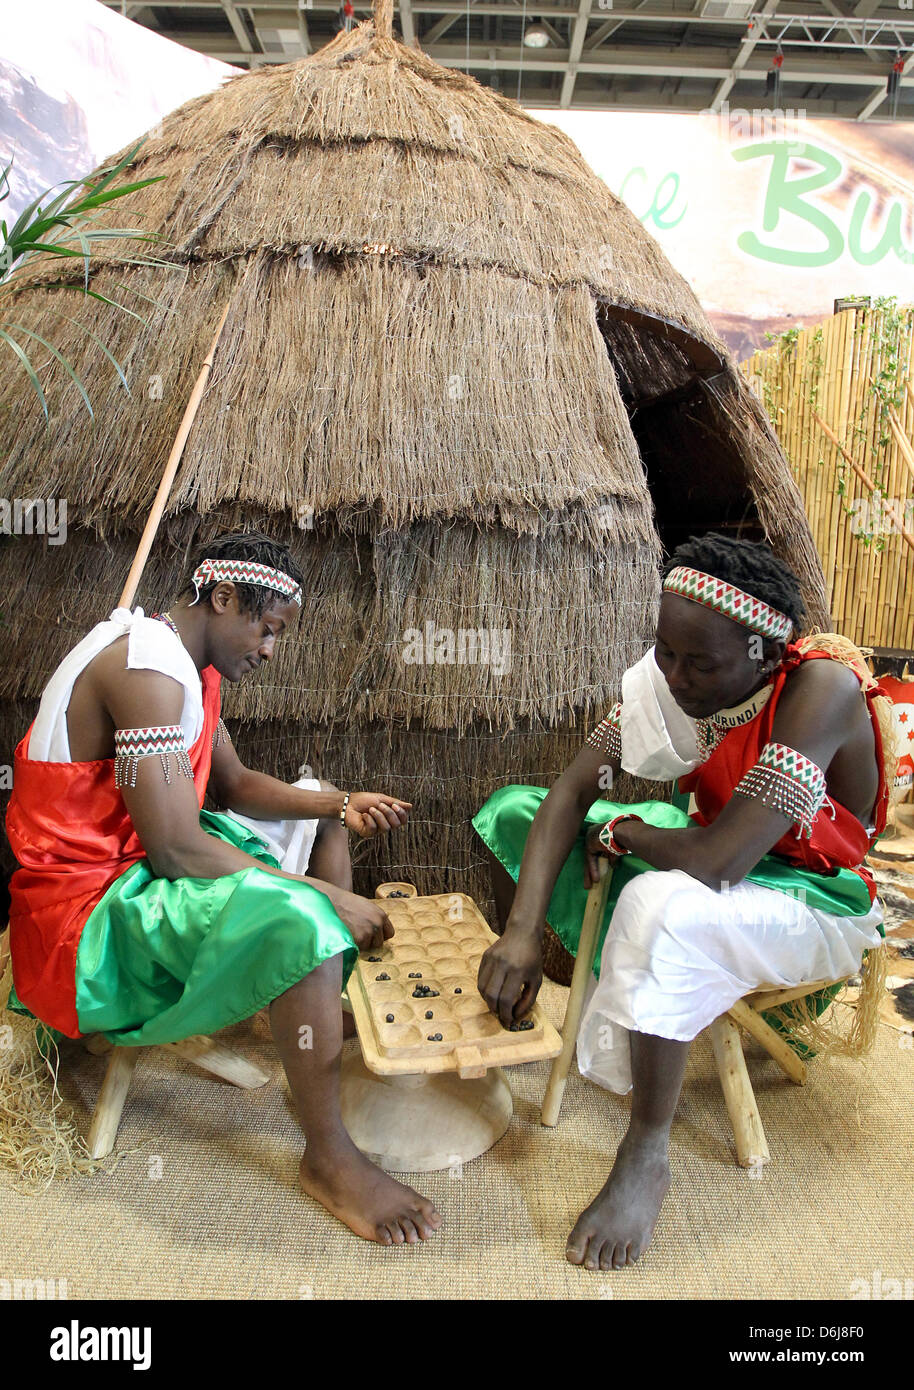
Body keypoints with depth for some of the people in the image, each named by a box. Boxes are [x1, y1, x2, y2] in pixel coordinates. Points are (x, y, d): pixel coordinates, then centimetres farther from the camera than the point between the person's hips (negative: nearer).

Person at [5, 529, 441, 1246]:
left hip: (139, 864, 11)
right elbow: (177, 851, -30)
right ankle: (329, 1158, -13)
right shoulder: (146, 667, -25)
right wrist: (328, 897, -24)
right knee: (302, 921, -34)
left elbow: (234, 784, 13)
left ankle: (344, 1013, 20)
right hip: (87, 915, -11)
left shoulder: (186, 666, 7)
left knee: (319, 811, 19)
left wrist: (342, 803, -3)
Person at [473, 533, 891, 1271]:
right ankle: (514, 987, 20)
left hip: (815, 901, -6)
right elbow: (573, 790, -13)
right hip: (716, 848, 7)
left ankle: (647, 1159, -19)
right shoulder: (669, 672, -12)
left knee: (666, 907, -41)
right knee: (514, 809, 1)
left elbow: (717, 863, -39)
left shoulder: (822, 689, -31)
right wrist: (523, 932, -23)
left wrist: (623, 831, -18)